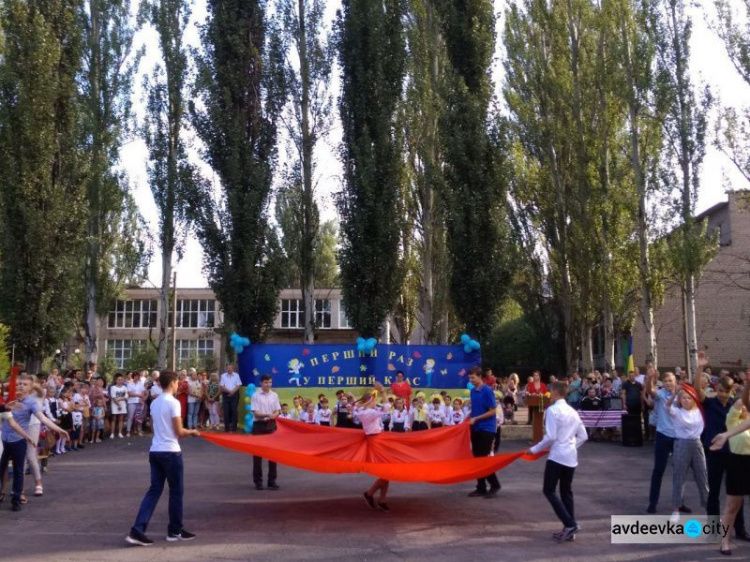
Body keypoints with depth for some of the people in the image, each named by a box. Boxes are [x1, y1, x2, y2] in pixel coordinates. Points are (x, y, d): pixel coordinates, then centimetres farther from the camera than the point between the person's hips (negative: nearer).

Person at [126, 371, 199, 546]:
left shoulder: (154, 403, 10)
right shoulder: (173, 402, -13)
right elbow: (179, 432, -12)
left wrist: (185, 431, 22)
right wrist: (192, 432, 7)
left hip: (155, 451, 7)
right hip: (170, 452, -7)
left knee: (154, 490, 8)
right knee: (176, 491, 7)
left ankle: (137, 530, -2)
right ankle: (175, 531, 17)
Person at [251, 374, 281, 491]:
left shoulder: (274, 395, 6)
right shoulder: (256, 396, -5)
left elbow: (278, 411, 6)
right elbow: (256, 413, -11)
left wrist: (273, 416, -16)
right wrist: (266, 415, -28)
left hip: (271, 425, 3)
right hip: (259, 425, -3)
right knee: (257, 453, 1)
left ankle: (272, 480, 12)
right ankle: (258, 481, 9)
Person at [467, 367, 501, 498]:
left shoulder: (487, 391, -13)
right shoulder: (473, 391, 8)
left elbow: (492, 411, -14)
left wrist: (476, 419, -16)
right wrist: (469, 418, 1)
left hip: (486, 429, -7)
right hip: (475, 428, 7)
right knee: (477, 458, 7)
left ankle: (495, 485, 10)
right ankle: (481, 488, 14)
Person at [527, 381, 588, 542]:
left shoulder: (552, 410, -11)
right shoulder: (572, 411, 12)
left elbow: (550, 437, -18)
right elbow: (583, 436, 14)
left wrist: (534, 449, -8)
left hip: (557, 456, -8)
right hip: (571, 457, 8)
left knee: (549, 491, -1)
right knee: (566, 492, 13)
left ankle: (570, 524, -11)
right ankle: (569, 529, 13)